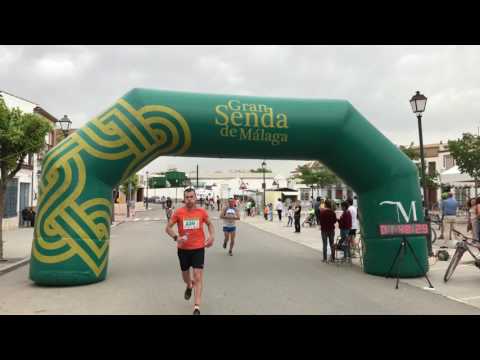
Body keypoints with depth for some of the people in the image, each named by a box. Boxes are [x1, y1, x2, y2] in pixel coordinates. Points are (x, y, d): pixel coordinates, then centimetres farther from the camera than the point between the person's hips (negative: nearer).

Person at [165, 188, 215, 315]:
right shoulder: (178, 212, -9)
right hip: (183, 249, 1)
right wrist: (176, 237, -21)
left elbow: (209, 224, 12)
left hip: (198, 248, -1)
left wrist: (212, 236, -5)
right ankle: (189, 287, 55)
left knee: (198, 277, -7)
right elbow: (168, 227, -3)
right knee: (185, 274, 19)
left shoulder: (202, 212, -6)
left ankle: (197, 308, -2)